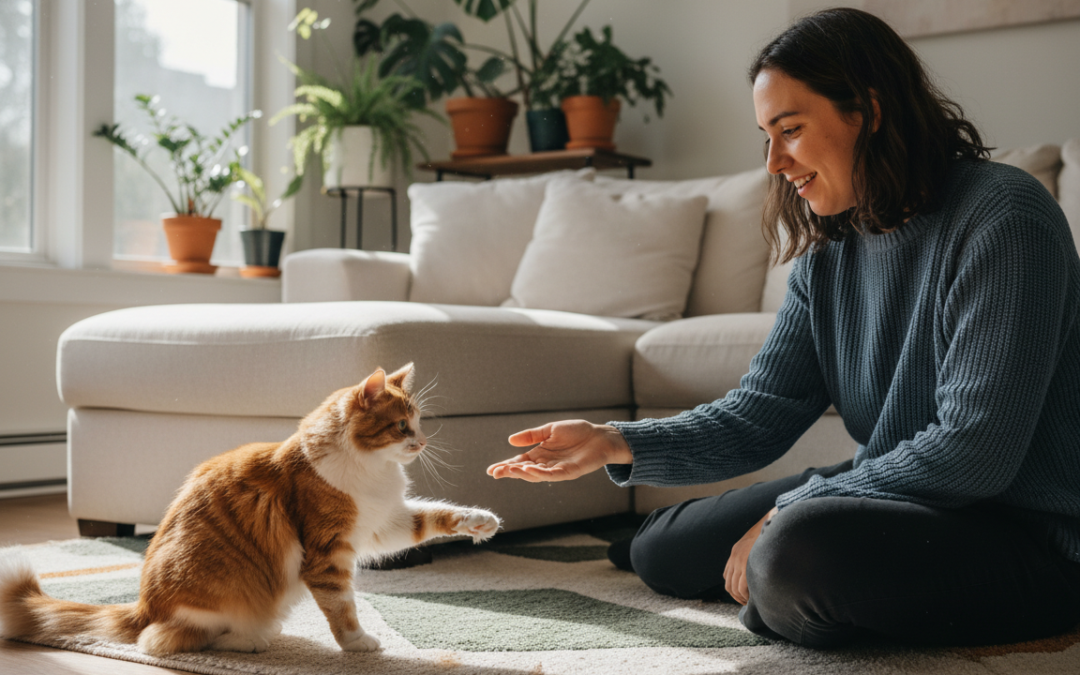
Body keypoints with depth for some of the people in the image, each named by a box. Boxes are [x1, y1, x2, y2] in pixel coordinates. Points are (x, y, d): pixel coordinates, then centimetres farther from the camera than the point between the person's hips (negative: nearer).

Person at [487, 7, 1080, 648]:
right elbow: (756, 417, 1)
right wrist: (616, 444, -14)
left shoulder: (1002, 217, -20)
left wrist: (784, 514, -21)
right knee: (662, 553, 11)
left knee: (800, 552, -34)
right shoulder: (828, 252, 5)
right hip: (894, 496, 8)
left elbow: (973, 450, -26)